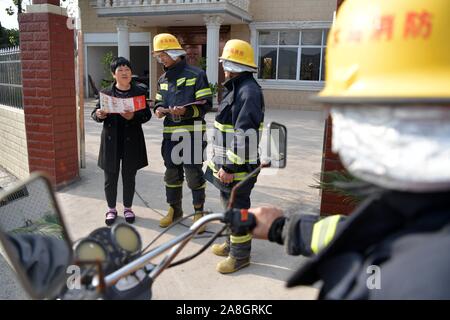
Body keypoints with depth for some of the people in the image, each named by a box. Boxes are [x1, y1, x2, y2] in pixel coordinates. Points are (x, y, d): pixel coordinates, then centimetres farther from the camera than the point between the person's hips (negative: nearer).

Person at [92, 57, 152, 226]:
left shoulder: (139, 92, 1)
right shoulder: (106, 93, 4)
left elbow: (147, 114, -2)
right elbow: (95, 114, 7)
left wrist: (133, 116, -21)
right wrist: (99, 115, -16)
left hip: (131, 142, -1)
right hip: (111, 142, 1)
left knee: (129, 177, 11)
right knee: (110, 178, 8)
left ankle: (128, 207, 28)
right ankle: (111, 209, 26)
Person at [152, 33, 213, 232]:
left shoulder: (196, 74, -7)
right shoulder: (163, 79, 14)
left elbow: (206, 104, -10)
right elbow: (159, 101, 22)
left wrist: (186, 111, -24)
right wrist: (159, 109, -1)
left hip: (192, 133, -6)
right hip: (170, 133, 6)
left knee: (194, 173, 2)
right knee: (172, 172, 14)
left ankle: (199, 211, 20)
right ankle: (174, 209, 30)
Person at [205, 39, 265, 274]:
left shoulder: (248, 91, -20)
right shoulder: (236, 87, 14)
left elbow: (244, 135, -26)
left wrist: (230, 167, -24)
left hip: (238, 166, -10)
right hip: (226, 162, 10)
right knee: (229, 204, 21)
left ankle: (240, 255, 18)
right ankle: (232, 243, 39)